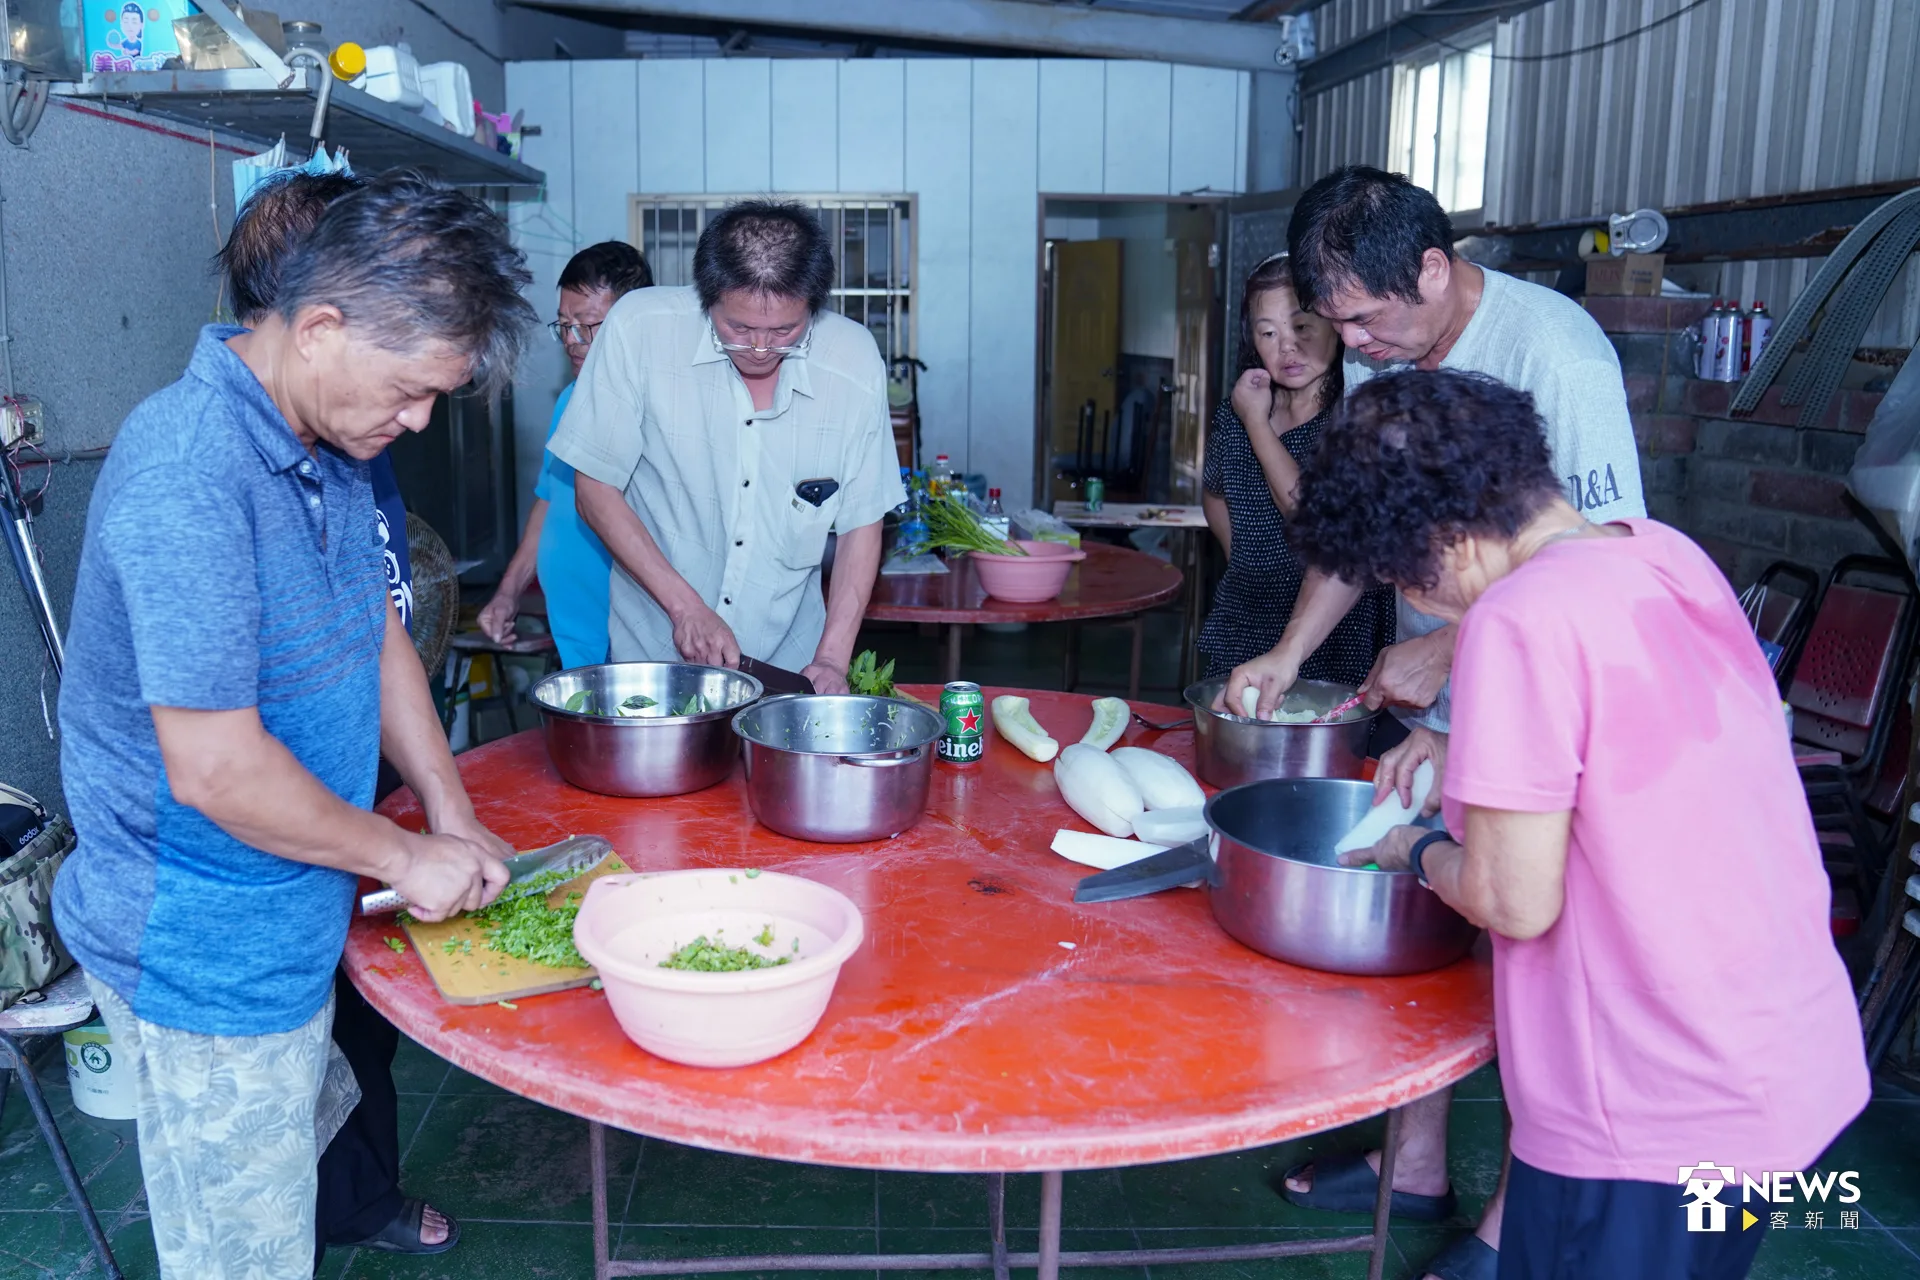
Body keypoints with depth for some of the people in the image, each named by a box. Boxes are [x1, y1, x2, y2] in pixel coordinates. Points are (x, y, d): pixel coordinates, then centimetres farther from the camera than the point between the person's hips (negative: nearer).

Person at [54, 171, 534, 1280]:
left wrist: (454, 815, 6)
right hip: (205, 958, -8)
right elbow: (215, 770, -29)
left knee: (311, 1135, 27)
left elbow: (377, 633, 12)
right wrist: (407, 855, -16)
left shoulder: (333, 447, 2)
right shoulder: (187, 474, -29)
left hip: (281, 926, 8)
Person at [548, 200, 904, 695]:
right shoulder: (639, 330, -13)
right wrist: (686, 607, -13)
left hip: (787, 662, 1)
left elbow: (861, 523, 0)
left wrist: (832, 660, -9)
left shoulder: (856, 361, -9)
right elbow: (595, 490, -6)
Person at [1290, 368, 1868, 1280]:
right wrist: (1474, 745, 14)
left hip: (1657, 1123, -8)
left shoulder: (1522, 617, -22)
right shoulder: (1668, 555, 2)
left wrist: (1423, 855, -1)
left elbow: (1516, 902, -19)